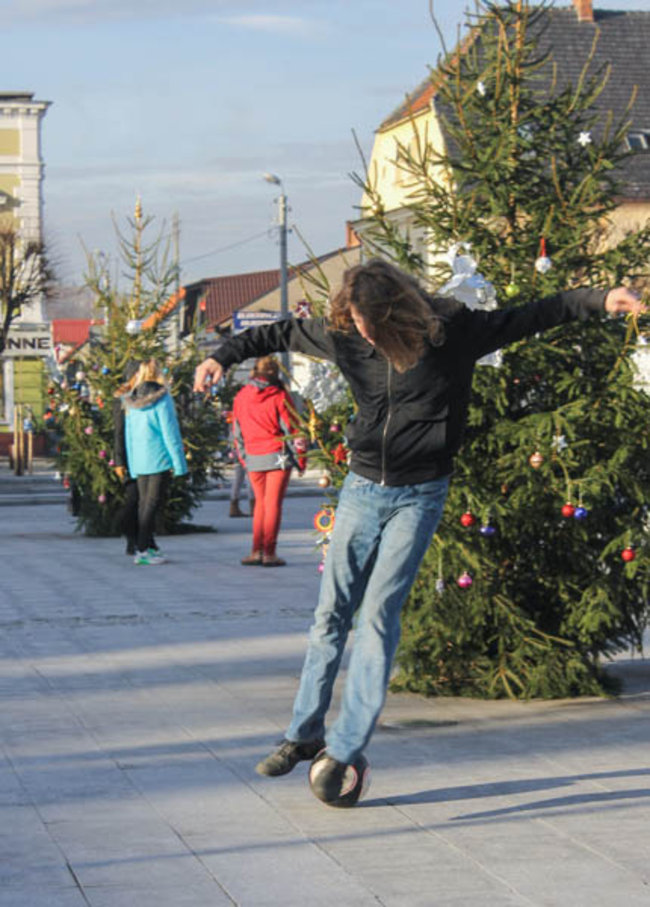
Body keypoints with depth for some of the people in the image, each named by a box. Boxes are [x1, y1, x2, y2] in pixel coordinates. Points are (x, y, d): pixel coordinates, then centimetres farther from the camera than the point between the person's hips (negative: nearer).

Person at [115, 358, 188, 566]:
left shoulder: (131, 401, 7)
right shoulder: (162, 399, -10)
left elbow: (128, 434, 12)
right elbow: (170, 432, -11)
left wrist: (132, 466, 18)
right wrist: (179, 463, -7)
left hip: (139, 459, 6)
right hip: (159, 458, -6)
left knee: (144, 502, 12)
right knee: (152, 502, -4)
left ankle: (150, 546, 20)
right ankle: (142, 550, -8)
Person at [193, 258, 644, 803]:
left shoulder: (451, 332, -12)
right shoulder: (346, 337, -4)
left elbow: (529, 318, -8)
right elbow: (285, 333, 12)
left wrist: (599, 300, -15)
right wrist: (225, 356, 8)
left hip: (419, 497, -4)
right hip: (363, 489, 4)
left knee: (378, 615, -11)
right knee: (332, 612, 6)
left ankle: (344, 750, -8)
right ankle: (305, 733, 18)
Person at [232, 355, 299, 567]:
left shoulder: (241, 397, 5)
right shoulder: (279, 396, -8)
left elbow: (237, 432, 11)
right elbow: (291, 428, -6)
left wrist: (243, 457, 21)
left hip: (253, 459, 4)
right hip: (277, 455, -4)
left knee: (260, 503, 14)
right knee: (273, 503, 0)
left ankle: (257, 551, 8)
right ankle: (269, 553, -2)